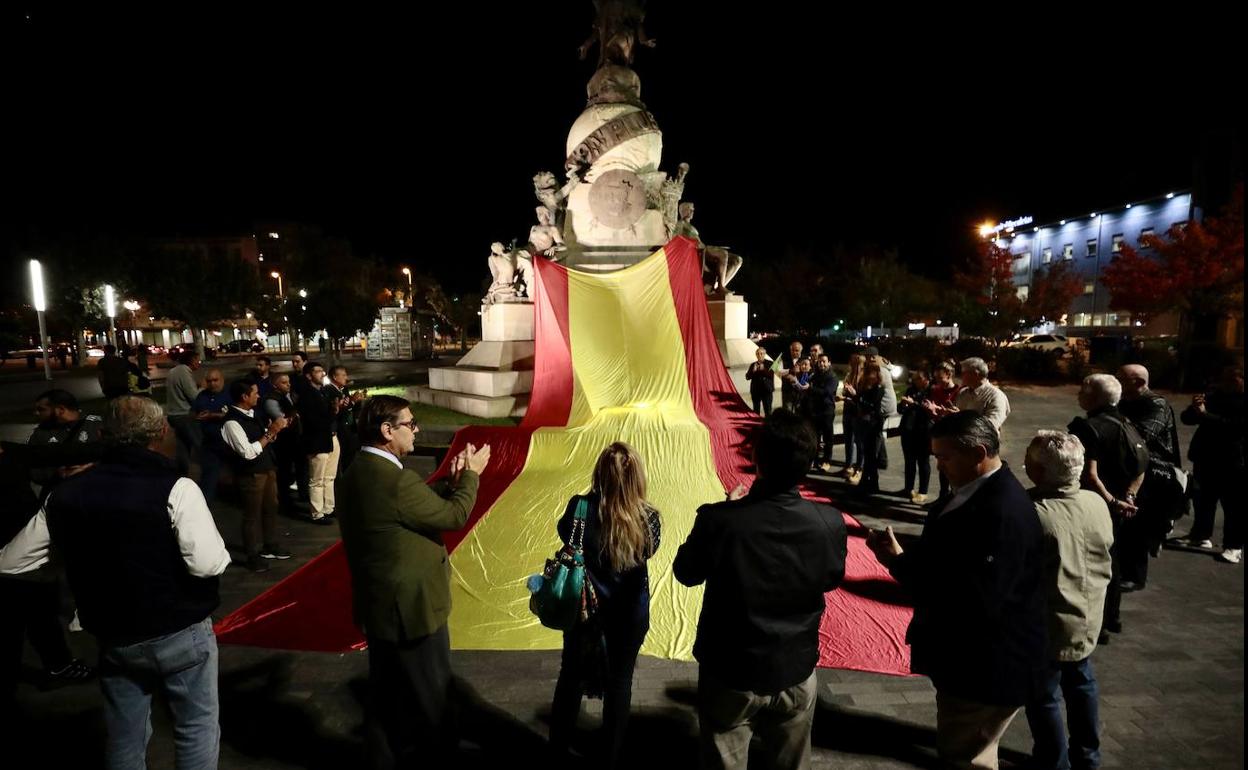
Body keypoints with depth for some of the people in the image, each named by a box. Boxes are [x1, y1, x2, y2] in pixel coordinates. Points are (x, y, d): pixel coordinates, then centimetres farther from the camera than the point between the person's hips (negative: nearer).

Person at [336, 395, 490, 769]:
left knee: (387, 696, 25)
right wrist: (471, 475, -4)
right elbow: (455, 514, -17)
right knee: (429, 696, 13)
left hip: (379, 606, 9)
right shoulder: (396, 480, -29)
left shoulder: (355, 475, 2)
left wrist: (451, 483, 4)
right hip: (410, 608, -9)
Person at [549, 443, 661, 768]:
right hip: (629, 614, 0)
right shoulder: (648, 518, -19)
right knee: (619, 682, 19)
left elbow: (565, 534, 0)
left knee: (570, 675, 22)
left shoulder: (580, 508, -21)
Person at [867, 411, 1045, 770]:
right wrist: (901, 549, -5)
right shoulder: (979, 491, 1)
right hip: (970, 657, 9)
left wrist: (900, 562, -29)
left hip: (986, 667, -9)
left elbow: (975, 600, -34)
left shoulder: (1002, 512, -30)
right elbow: (947, 556, 10)